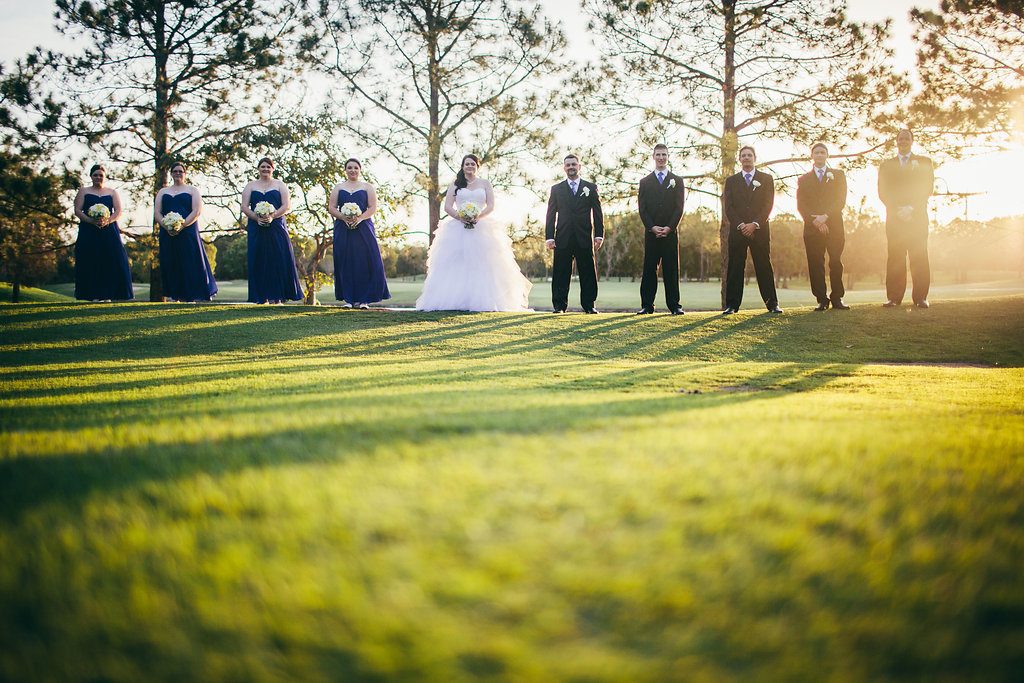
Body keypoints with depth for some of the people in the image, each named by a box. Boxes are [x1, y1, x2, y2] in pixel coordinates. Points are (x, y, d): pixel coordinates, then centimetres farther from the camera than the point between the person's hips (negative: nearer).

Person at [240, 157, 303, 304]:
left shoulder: (280, 185, 11)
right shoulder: (251, 185, 14)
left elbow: (287, 206, 0)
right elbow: (244, 207, 6)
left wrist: (272, 216, -15)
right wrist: (256, 218, -11)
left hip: (276, 228, -1)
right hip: (257, 229, 1)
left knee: (278, 260, -7)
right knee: (259, 261, -3)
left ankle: (277, 296, -5)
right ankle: (262, 296, -1)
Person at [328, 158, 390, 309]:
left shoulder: (367, 187, 11)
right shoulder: (338, 187, 14)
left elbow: (373, 208, 2)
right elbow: (331, 208, 6)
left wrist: (360, 218, -15)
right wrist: (343, 217, -12)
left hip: (363, 229, -1)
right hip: (343, 230, 1)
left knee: (364, 262, -8)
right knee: (345, 263, -2)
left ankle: (364, 299, -4)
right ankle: (348, 298, 2)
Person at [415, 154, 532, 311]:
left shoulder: (485, 184, 12)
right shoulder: (455, 185, 13)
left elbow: (491, 206, 4)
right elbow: (447, 207, 4)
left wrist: (478, 217, -14)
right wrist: (461, 217, -13)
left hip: (481, 229, 0)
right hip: (458, 229, 0)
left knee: (480, 265, -9)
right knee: (456, 264, -10)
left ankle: (481, 300, -10)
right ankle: (454, 300, -12)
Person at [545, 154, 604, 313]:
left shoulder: (591, 188, 11)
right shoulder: (556, 189, 12)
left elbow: (597, 213, 7)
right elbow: (551, 215, 9)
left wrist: (599, 235, -2)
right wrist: (549, 237, -1)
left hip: (584, 238, 0)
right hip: (563, 239, 0)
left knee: (588, 273, 1)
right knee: (561, 274, -1)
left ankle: (588, 305, 8)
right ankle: (559, 305, 4)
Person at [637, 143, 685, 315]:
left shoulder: (677, 181, 11)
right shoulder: (645, 182, 12)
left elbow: (679, 207, 3)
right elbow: (642, 208, 4)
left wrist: (669, 227, -10)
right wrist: (652, 227, -10)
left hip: (671, 232, 0)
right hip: (651, 233, 0)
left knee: (671, 269, 0)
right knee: (649, 270, -1)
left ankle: (674, 305, 2)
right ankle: (647, 305, 1)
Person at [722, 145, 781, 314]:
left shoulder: (766, 179, 11)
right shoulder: (731, 181, 14)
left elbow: (768, 205, 2)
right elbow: (728, 207, 5)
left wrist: (754, 224, -10)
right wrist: (740, 225, -10)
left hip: (760, 230, -1)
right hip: (737, 230, 1)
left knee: (764, 267, -1)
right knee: (735, 267, -2)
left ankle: (772, 303, 2)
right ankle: (732, 305, -1)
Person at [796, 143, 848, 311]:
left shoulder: (838, 175, 13)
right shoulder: (803, 179, 16)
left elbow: (841, 201, 1)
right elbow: (801, 206, 5)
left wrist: (825, 216, -13)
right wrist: (815, 221, -11)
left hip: (834, 226, -1)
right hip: (812, 228, 1)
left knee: (836, 264, -4)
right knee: (815, 265, -4)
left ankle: (837, 298, 0)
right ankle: (822, 300, -2)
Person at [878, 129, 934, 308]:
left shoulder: (924, 162, 14)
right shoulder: (886, 165, 17)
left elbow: (927, 188, 4)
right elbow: (883, 192, 8)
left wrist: (911, 208, -9)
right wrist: (897, 209, -8)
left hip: (917, 216, -1)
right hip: (894, 217, 1)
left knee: (919, 256, -6)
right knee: (895, 257, -5)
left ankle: (920, 297, -8)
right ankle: (894, 297, -8)